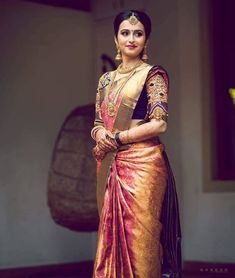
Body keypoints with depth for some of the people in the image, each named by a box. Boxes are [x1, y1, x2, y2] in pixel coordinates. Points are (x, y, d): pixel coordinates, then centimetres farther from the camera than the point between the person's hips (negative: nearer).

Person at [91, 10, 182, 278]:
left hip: (142, 164, -6)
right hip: (109, 166, 6)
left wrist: (116, 138, -10)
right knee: (111, 234, 8)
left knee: (139, 236, -5)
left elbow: (159, 123, -11)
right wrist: (100, 134, -6)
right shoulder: (106, 79, 17)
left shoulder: (153, 74, -1)